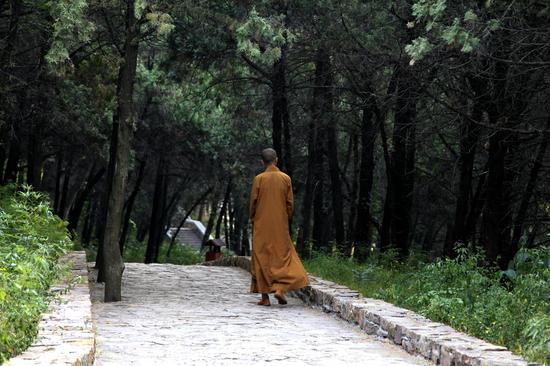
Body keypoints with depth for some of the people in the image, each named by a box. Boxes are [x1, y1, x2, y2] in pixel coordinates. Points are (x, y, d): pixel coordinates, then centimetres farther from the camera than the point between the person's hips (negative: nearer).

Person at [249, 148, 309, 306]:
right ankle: (280, 288, -11)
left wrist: (253, 220, 12)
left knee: (261, 258, 5)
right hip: (280, 225, 1)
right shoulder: (285, 178, -1)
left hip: (262, 225, -1)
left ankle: (265, 296, 3)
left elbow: (253, 202, -4)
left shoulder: (259, 179, -6)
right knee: (282, 256, 9)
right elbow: (290, 203, 2)